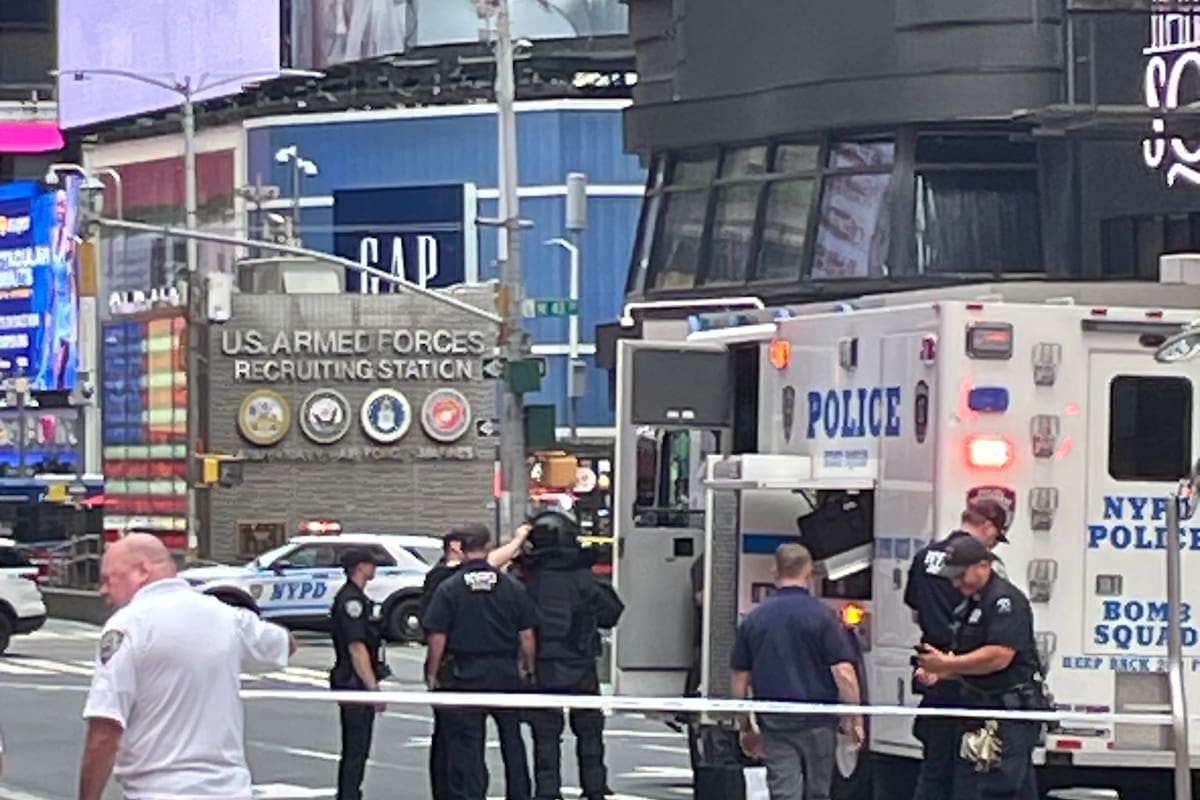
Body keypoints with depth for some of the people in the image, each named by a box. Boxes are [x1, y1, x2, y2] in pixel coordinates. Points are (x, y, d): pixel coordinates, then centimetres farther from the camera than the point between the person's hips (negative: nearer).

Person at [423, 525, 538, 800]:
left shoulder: (448, 589, -7)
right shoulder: (513, 587, 1)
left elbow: (437, 638, -9)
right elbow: (526, 635, 3)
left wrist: (432, 674, 1)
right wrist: (528, 669, 15)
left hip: (465, 674, -2)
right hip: (506, 673, 3)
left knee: (466, 746, 3)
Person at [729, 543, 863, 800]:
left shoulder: (754, 619, 4)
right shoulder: (823, 616, -6)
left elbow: (738, 680, 8)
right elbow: (843, 673, -12)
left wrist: (745, 727, 17)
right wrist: (854, 720, -3)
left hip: (774, 724, 2)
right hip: (818, 721, -2)